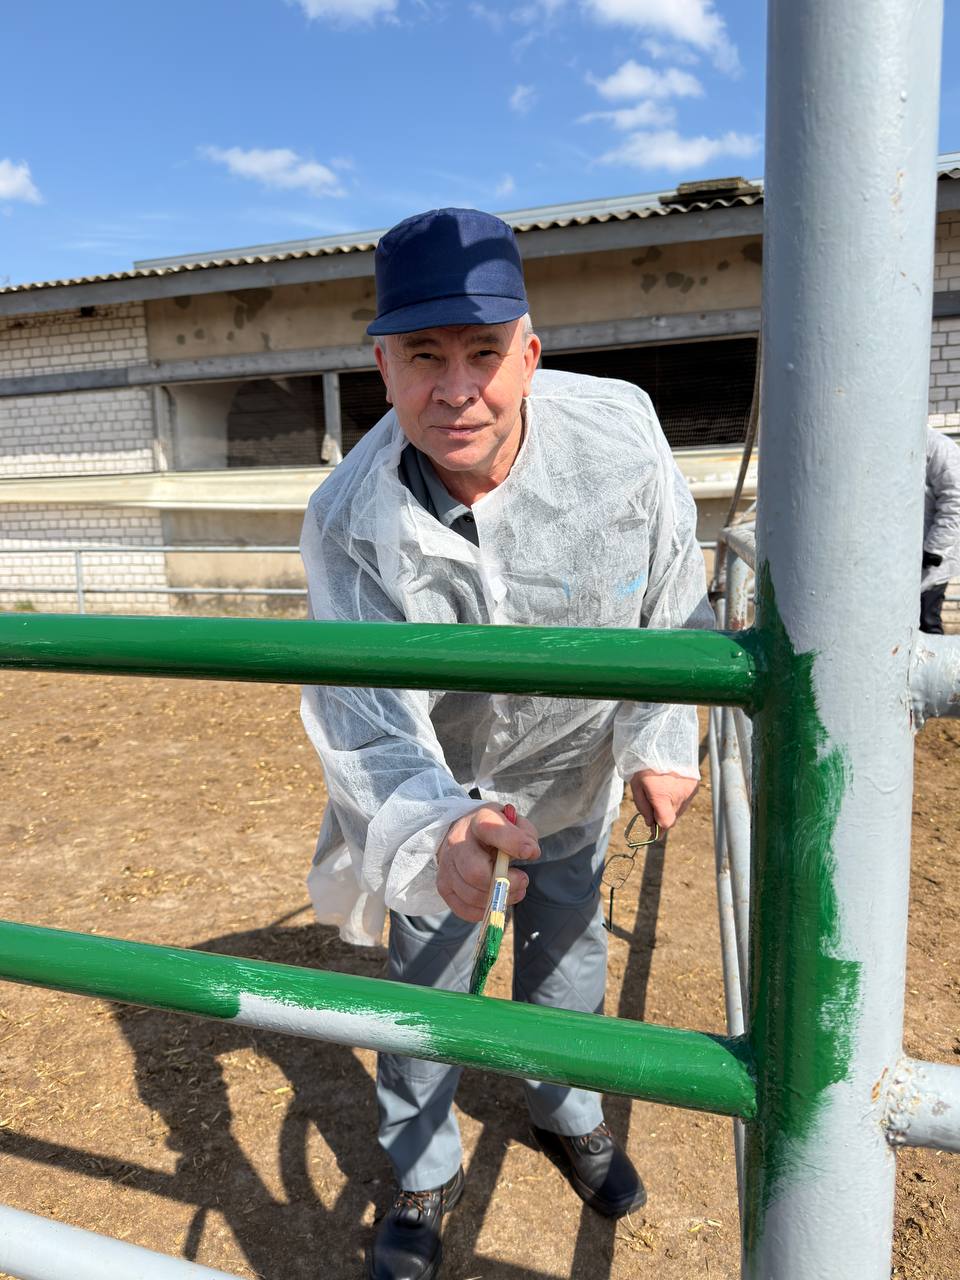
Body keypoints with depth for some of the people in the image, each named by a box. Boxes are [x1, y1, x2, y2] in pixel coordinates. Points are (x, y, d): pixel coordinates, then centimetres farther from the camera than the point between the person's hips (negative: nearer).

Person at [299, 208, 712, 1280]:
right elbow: (363, 720, -36)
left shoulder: (619, 431, -26)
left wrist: (662, 736, -9)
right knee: (423, 984, 16)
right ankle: (423, 1177, 46)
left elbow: (672, 592, -10)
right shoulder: (349, 523, -30)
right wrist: (437, 831, -56)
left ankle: (566, 1114, 56)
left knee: (567, 955, 25)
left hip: (575, 773, 2)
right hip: (434, 790, -1)